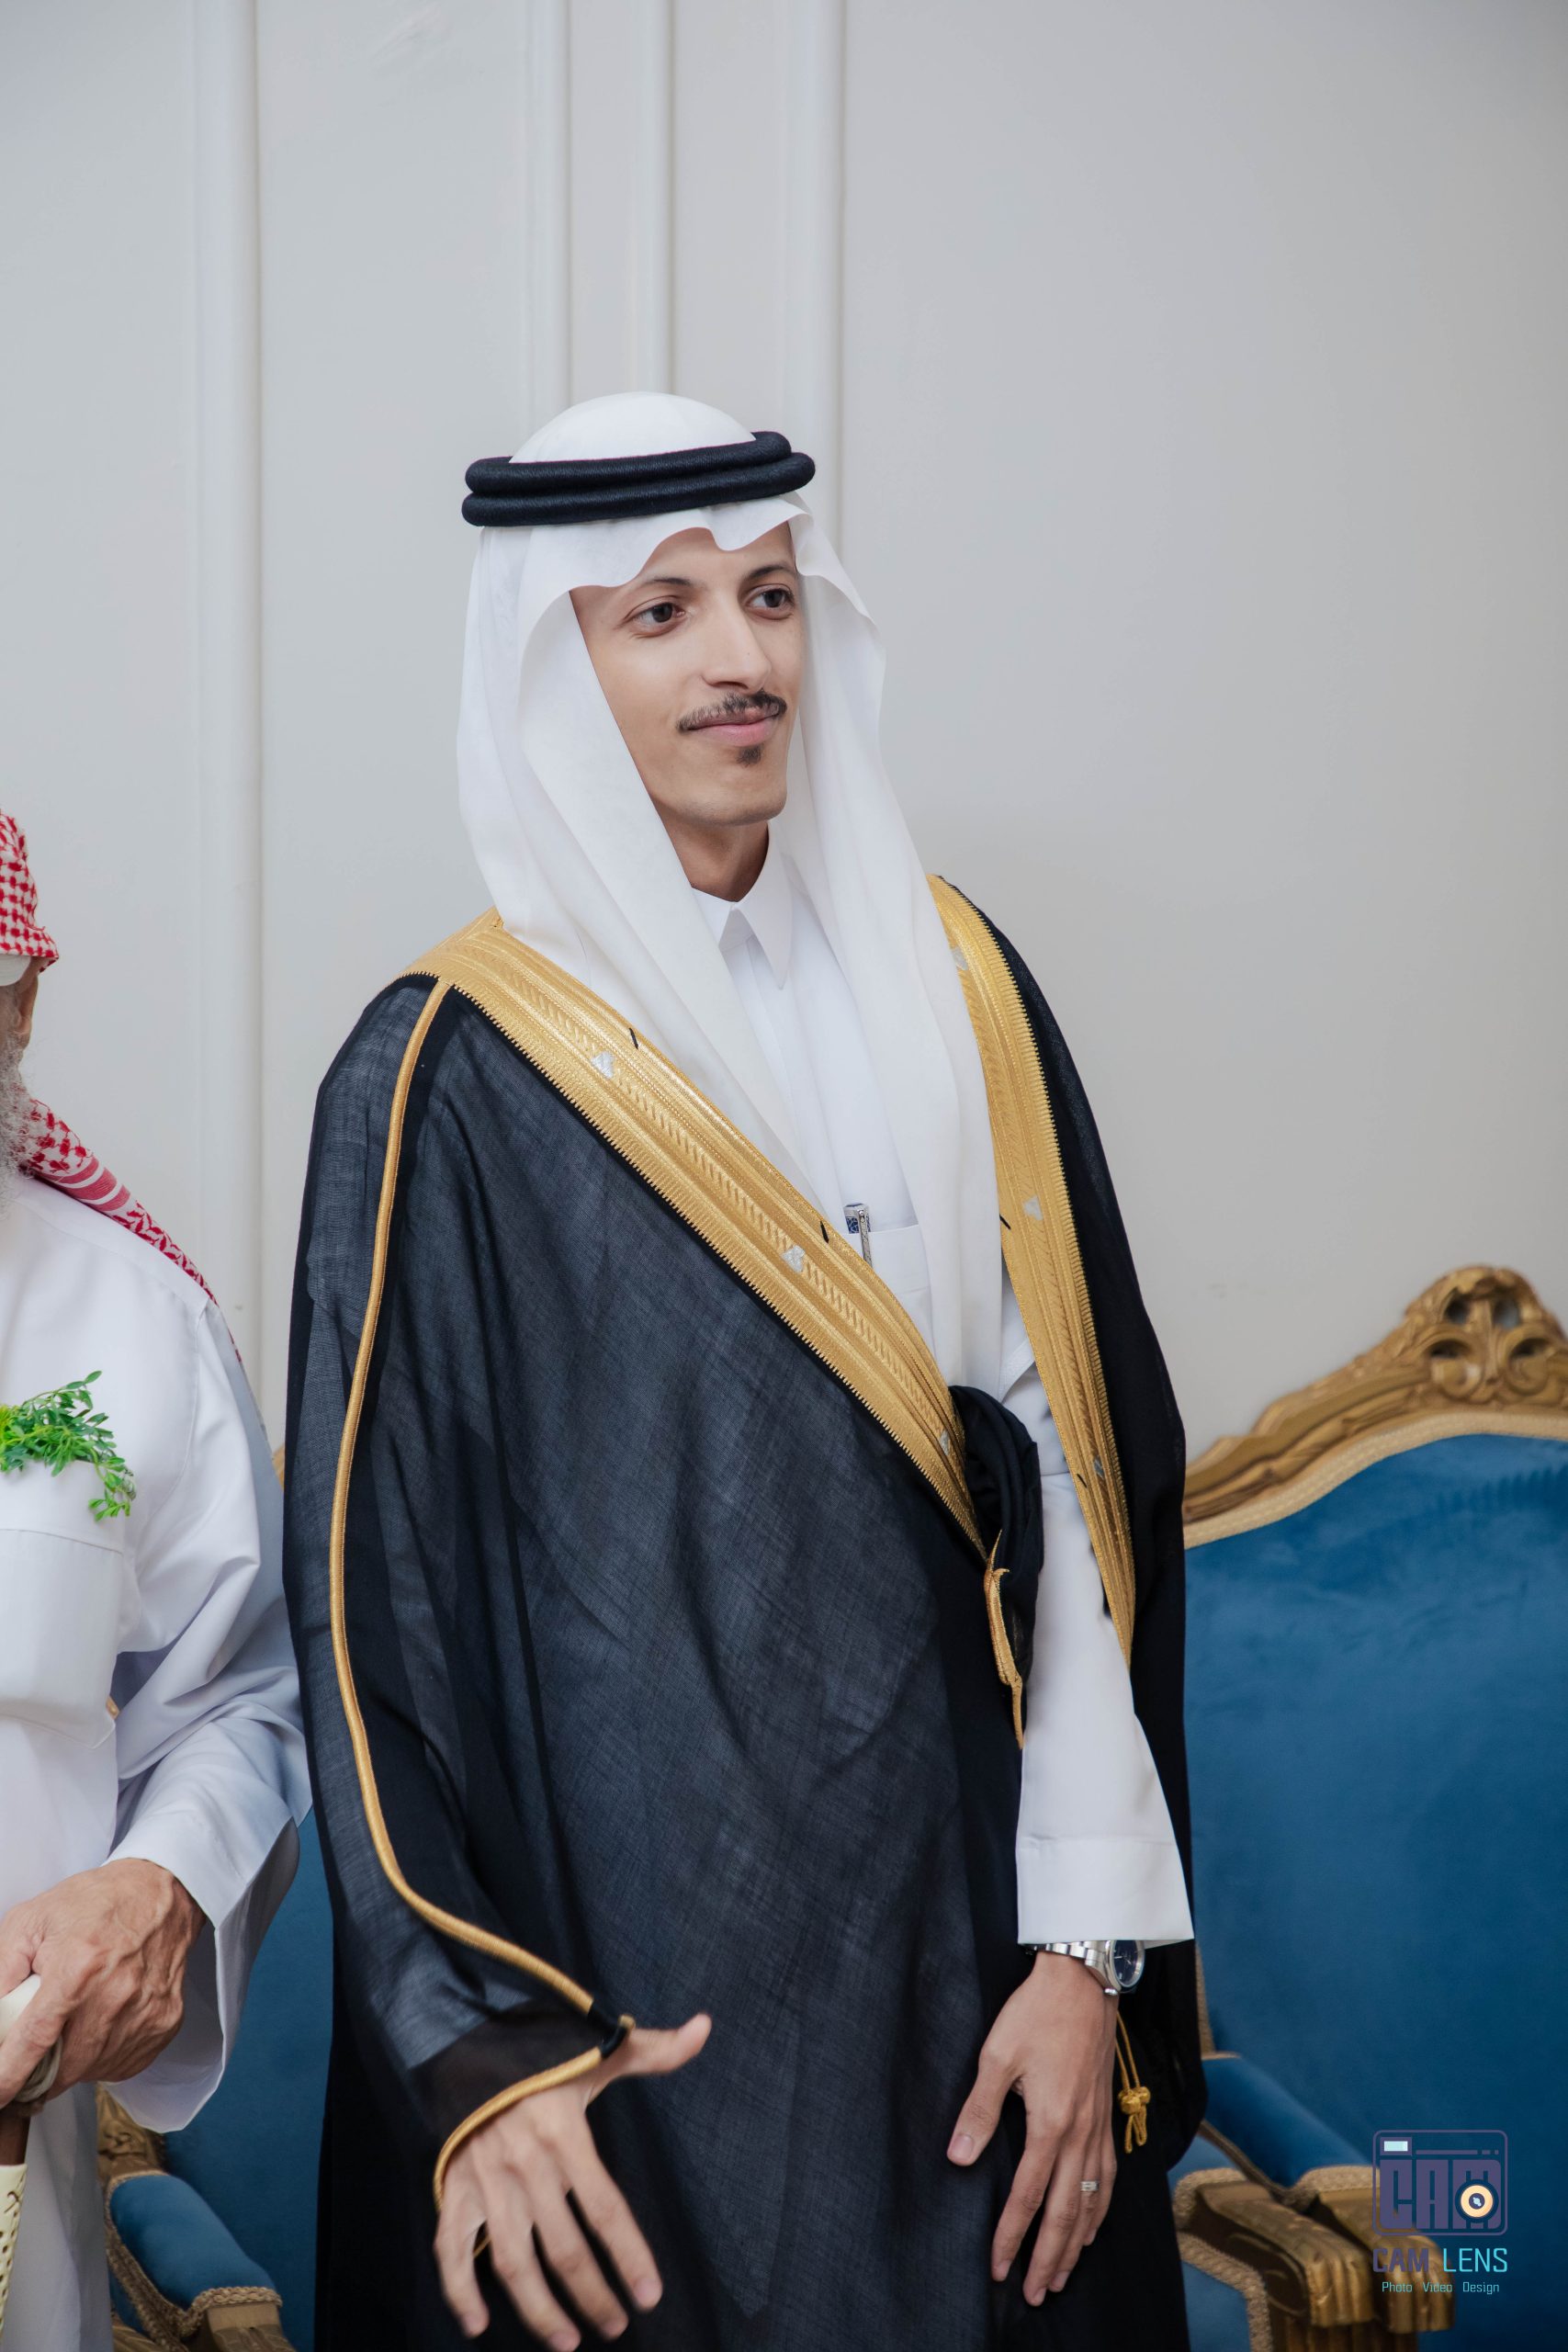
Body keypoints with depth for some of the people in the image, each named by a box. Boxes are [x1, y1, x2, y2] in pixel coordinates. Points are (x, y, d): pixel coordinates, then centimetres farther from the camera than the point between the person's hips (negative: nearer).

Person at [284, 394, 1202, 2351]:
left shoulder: (953, 997, 4)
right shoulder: (442, 1083, -6)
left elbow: (1080, 1475, 1)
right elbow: (368, 1589, -7)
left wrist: (1087, 1943, -6)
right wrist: (472, 2049, -13)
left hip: (958, 1931, 4)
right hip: (629, 1970, -3)